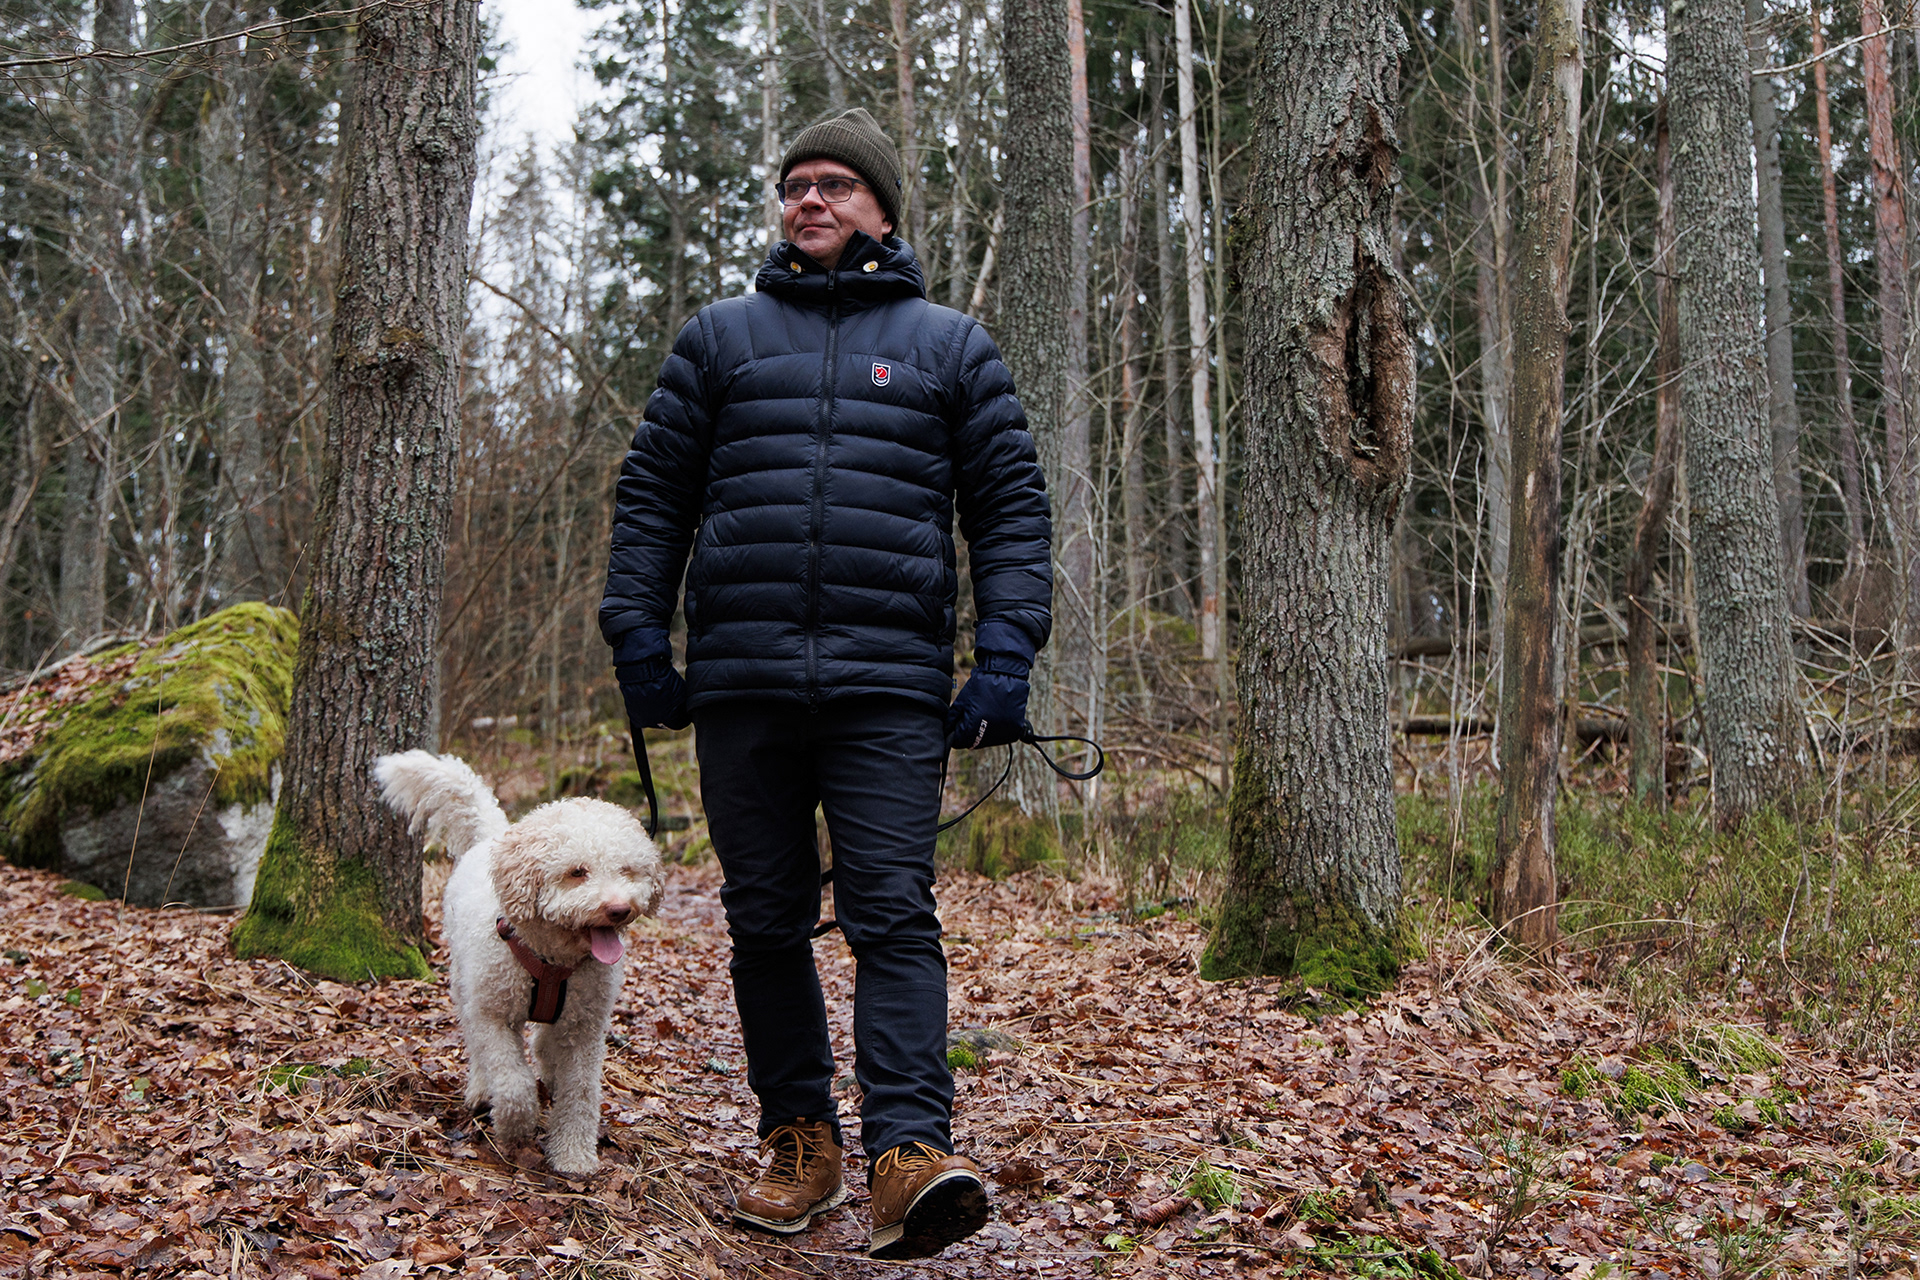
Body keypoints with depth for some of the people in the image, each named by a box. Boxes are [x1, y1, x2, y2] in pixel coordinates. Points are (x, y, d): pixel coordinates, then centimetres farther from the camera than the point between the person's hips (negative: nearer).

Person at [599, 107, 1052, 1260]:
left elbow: (1012, 508, 8)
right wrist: (638, 636, 4)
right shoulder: (721, 338, 15)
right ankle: (801, 1143, 18)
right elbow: (653, 494, 14)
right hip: (740, 683, 2)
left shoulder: (952, 347, 12)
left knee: (895, 914, -11)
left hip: (891, 685, -2)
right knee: (767, 922, 7)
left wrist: (1005, 660, -3)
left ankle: (912, 1152, -16)